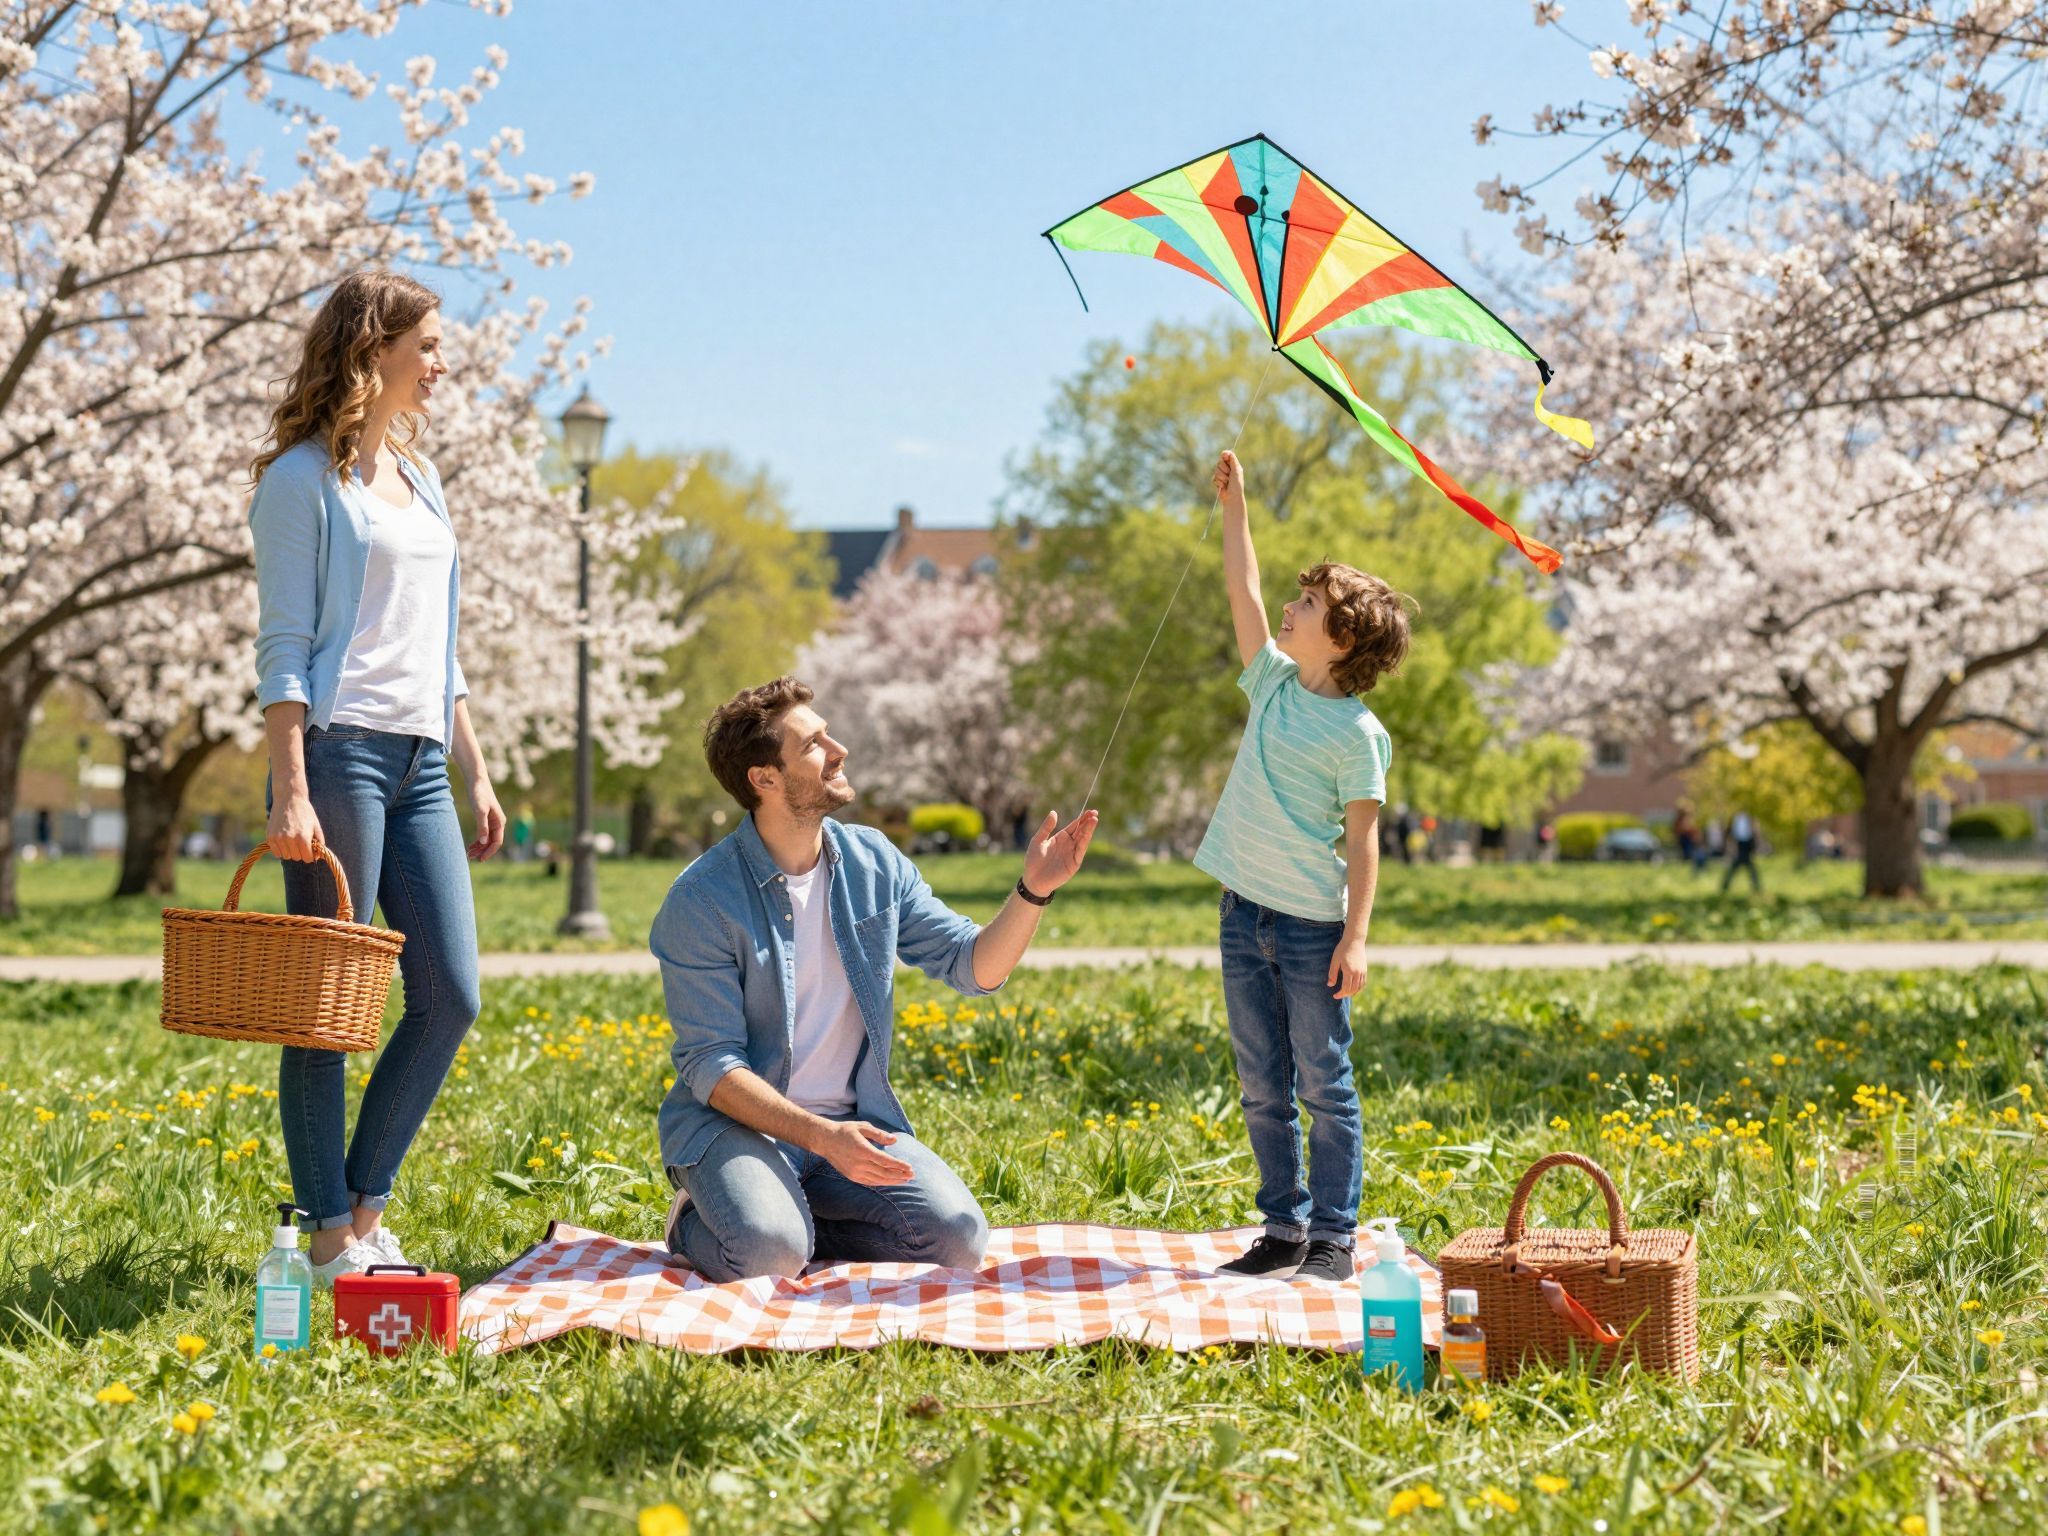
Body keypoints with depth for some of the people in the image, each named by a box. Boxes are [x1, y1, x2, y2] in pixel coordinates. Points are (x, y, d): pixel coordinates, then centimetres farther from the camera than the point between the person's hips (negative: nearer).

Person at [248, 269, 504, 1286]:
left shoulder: (419, 478, 20)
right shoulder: (305, 478, -3)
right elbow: (283, 649, -8)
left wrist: (476, 774, 19)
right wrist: (290, 791, -16)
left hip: (418, 761, 8)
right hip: (338, 747, -8)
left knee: (451, 997, 2)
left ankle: (366, 1207, 13)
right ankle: (330, 1237, 4)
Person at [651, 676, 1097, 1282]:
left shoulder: (873, 862, 3)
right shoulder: (701, 901, -14)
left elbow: (975, 966, 5)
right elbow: (712, 1066, -16)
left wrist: (1034, 891, -13)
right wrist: (821, 1137, -28)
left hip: (855, 1120, 5)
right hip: (737, 1121, -5)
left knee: (958, 1236, -18)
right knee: (767, 1254, -34)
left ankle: (800, 1217, 4)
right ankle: (696, 1225, 1)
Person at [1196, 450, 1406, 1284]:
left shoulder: (1357, 733, -9)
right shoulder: (1274, 682, 9)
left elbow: (1362, 840, -10)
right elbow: (1242, 590, 13)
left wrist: (1356, 938, -15)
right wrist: (1233, 503, 9)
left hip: (1312, 924, -6)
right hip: (1244, 912, 6)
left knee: (1324, 1087, 0)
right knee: (1263, 1091, 9)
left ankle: (1333, 1236, 7)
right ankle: (1283, 1228, 17)